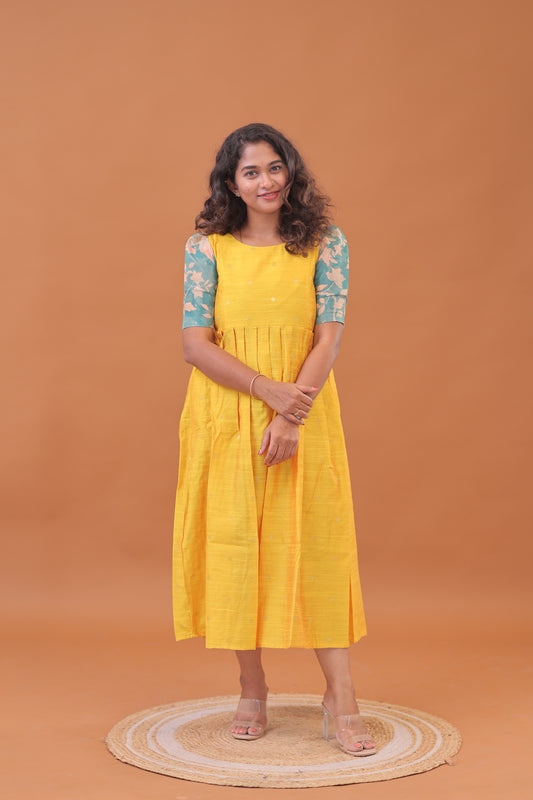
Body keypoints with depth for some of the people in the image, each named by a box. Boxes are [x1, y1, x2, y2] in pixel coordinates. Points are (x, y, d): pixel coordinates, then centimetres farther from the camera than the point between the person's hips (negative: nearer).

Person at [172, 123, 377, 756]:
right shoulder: (207, 247, 1)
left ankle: (341, 701, 5)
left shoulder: (325, 244, 1)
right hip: (225, 414, 1)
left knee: (315, 544, -1)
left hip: (304, 413, 0)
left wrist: (291, 416, -15)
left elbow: (329, 338, -4)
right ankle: (252, 691, 18)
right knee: (235, 543, 3)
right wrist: (270, 390, -16)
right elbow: (195, 343, -5)